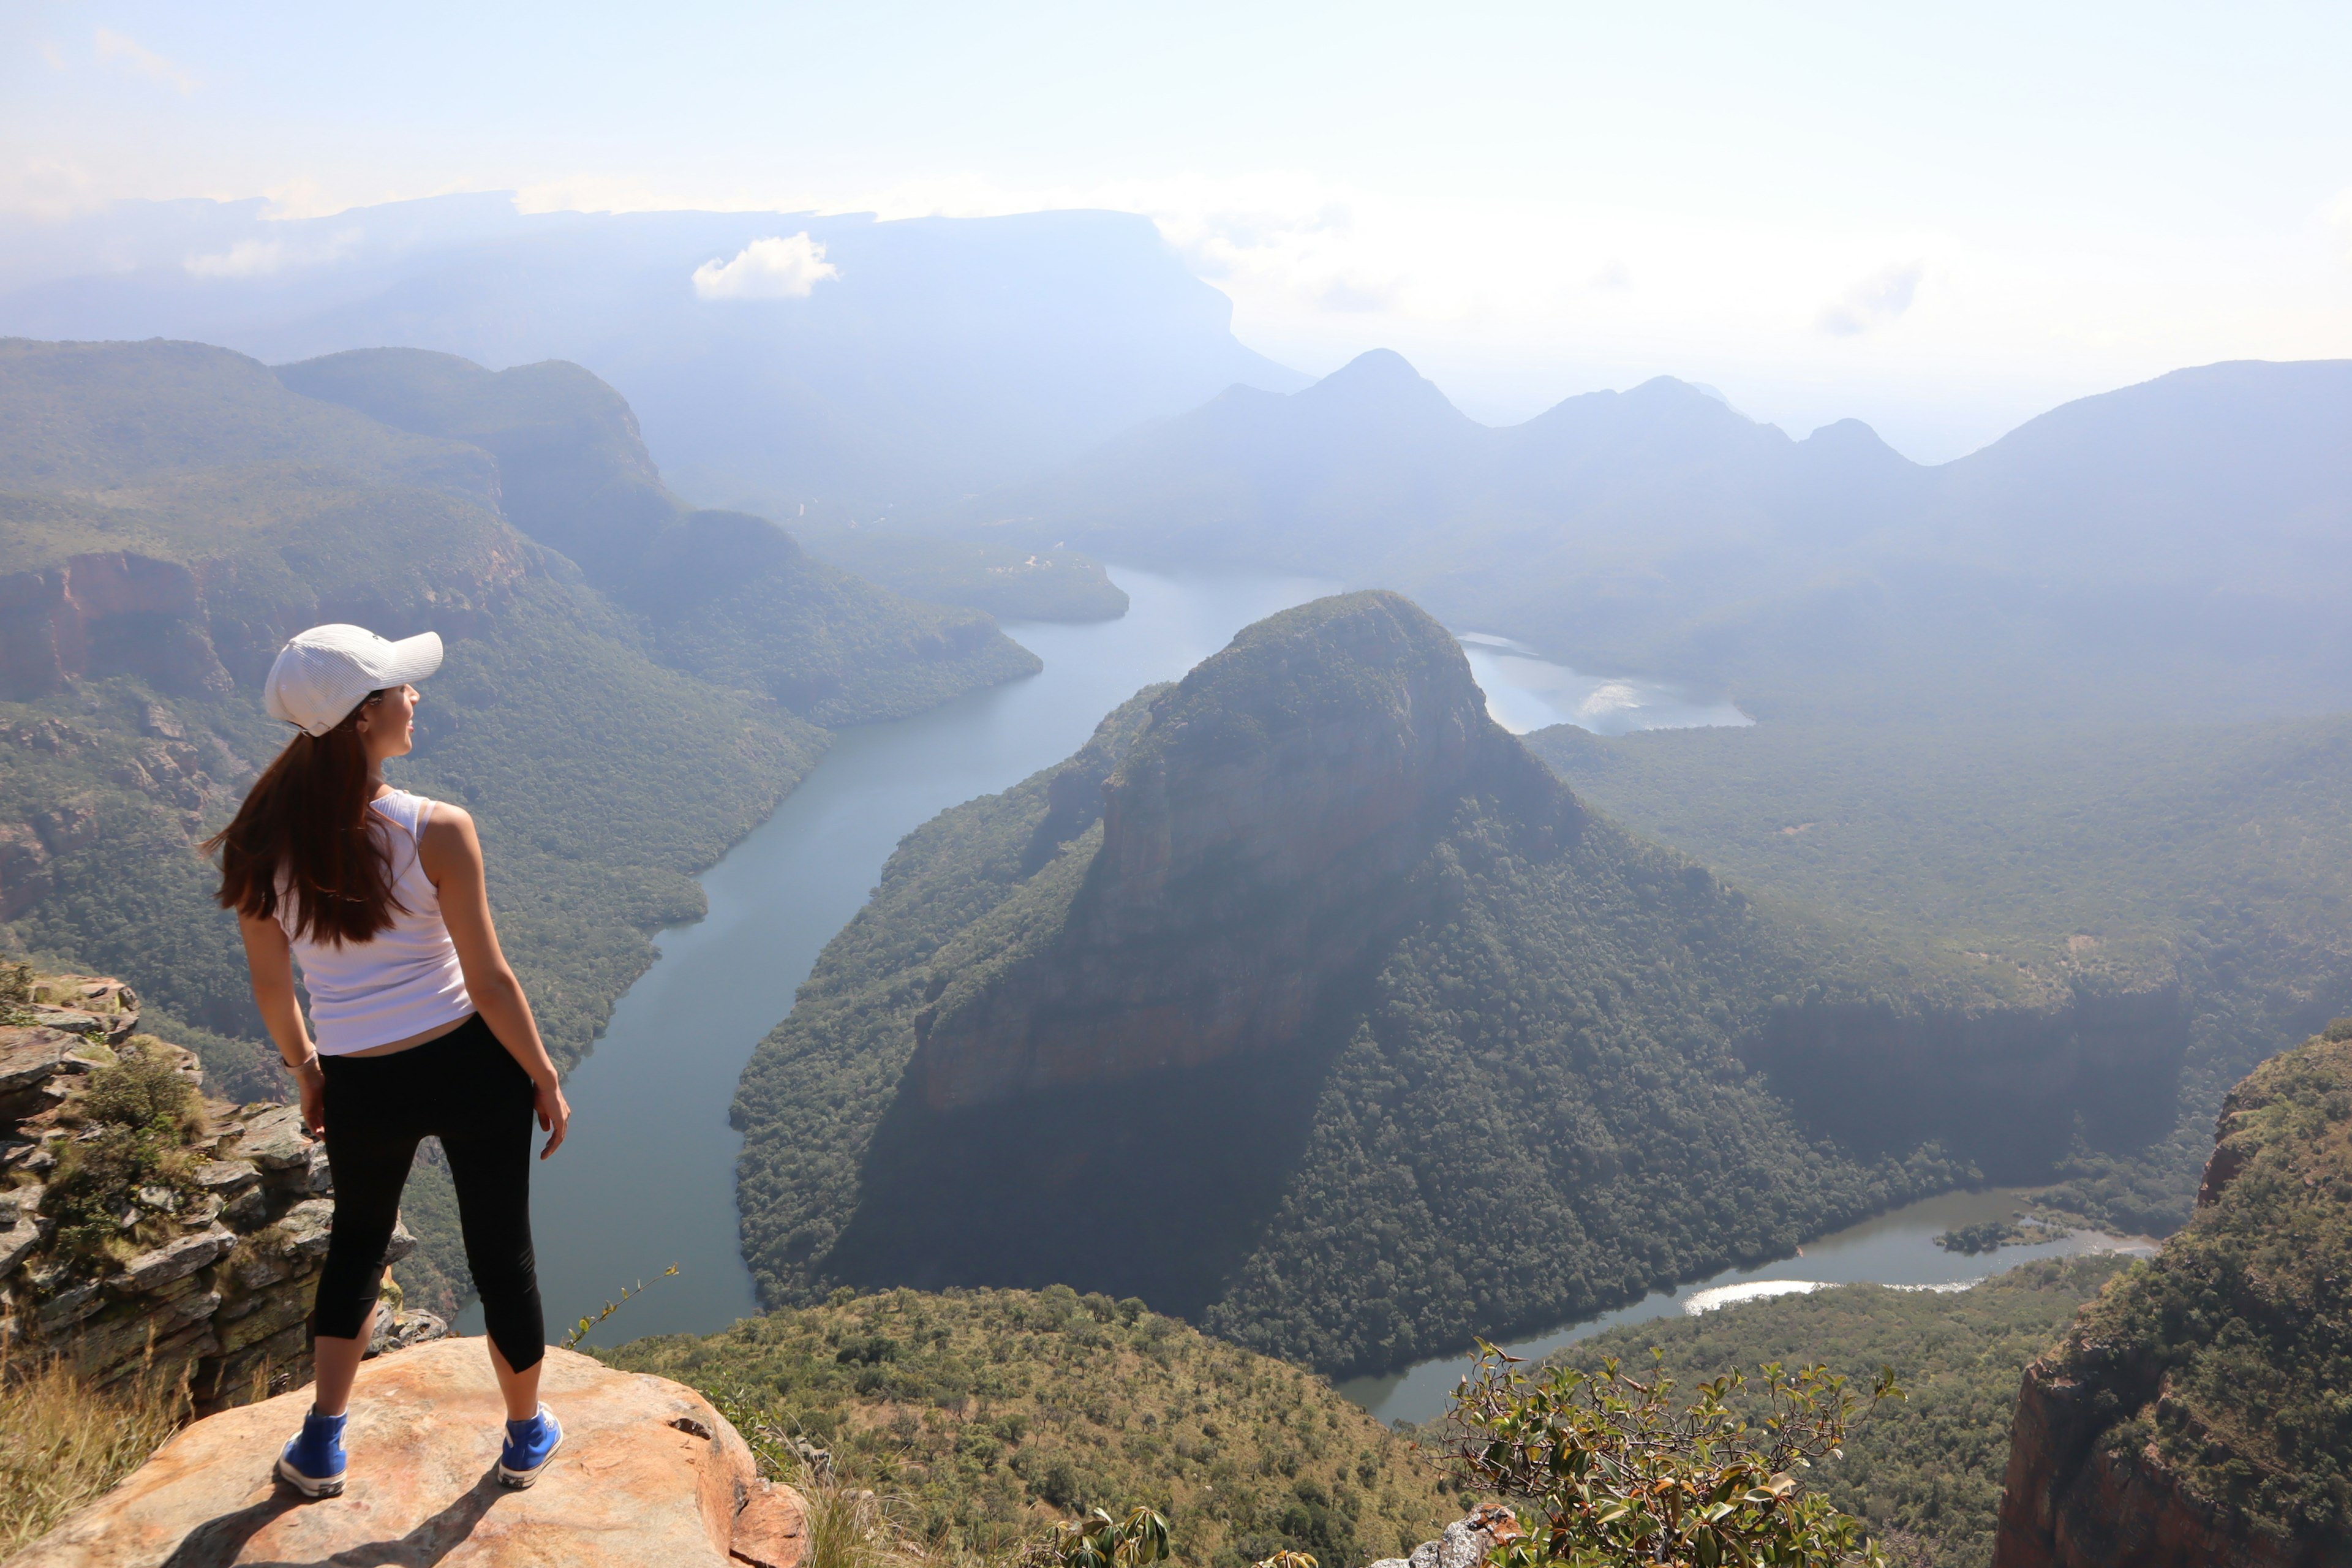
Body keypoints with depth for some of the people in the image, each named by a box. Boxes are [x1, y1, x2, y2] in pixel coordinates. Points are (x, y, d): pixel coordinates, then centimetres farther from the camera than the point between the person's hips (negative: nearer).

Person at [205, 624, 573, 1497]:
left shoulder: (263, 841, -7)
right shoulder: (435, 831, -20)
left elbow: (270, 985, 5)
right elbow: (490, 982, -14)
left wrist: (303, 1070, 22)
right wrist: (546, 1080, -1)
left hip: (360, 1087, 4)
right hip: (471, 1066, -3)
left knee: (358, 1238, 30)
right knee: (501, 1252, 16)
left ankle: (321, 1449, 36)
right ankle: (527, 1438, 35)